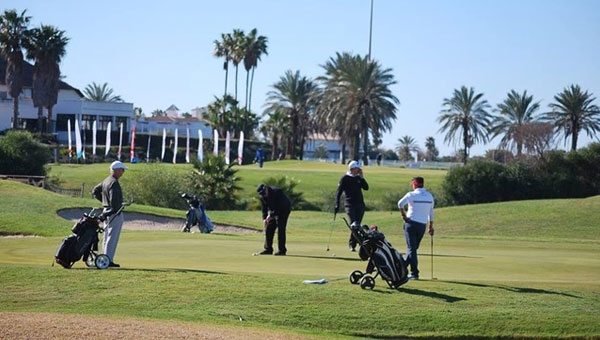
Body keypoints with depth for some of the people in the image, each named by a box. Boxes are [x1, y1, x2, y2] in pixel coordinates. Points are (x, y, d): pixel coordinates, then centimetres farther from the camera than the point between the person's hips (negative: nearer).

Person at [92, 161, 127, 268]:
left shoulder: (106, 181, 11)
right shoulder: (114, 183, -19)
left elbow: (95, 191, 21)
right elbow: (114, 200, -25)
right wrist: (117, 210, -10)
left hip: (106, 211, 10)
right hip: (115, 214, -10)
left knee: (106, 237, 13)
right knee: (112, 237, -6)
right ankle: (108, 260, -5)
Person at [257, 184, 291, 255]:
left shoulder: (277, 192, -29)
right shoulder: (262, 197, -8)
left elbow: (280, 206, -29)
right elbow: (264, 208, -2)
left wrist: (271, 215, -29)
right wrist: (264, 219, -15)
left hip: (284, 210, -7)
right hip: (273, 212, 7)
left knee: (281, 229, -15)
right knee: (268, 229, 0)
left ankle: (282, 250, -12)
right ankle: (268, 249, 7)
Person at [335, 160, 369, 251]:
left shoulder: (358, 178, 13)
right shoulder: (345, 178, 0)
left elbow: (366, 187, 3)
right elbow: (339, 192, -3)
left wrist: (361, 177, -3)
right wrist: (337, 205, -11)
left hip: (360, 204, 5)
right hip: (350, 204, -5)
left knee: (357, 225, 2)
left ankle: (353, 244, 8)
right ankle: (352, 245, -15)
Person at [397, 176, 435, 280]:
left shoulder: (412, 195, -7)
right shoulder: (430, 196, 9)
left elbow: (400, 203, -24)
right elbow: (431, 213, 14)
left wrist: (404, 215, -11)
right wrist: (431, 226, 21)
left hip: (411, 223, -5)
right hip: (423, 225, 5)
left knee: (411, 248, -3)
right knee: (413, 248, 15)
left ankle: (414, 273, -9)